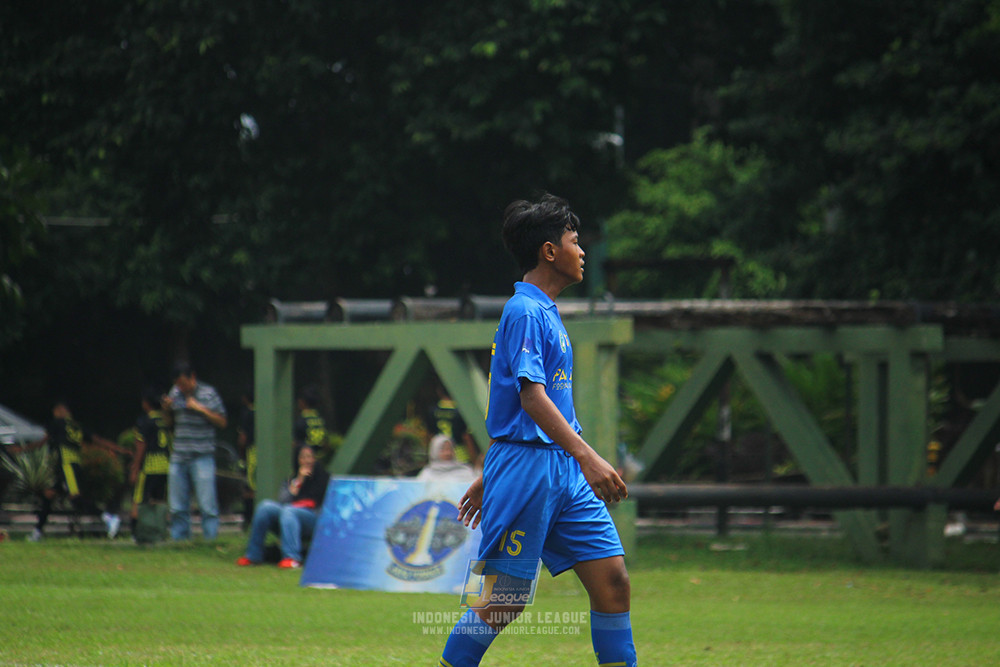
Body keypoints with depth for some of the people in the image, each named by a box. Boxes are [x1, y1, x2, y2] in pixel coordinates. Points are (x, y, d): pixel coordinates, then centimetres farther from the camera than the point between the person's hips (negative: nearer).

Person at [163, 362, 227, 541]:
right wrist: (166, 409, 1)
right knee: (177, 507, 6)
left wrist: (200, 408, -12)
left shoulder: (208, 393, -1)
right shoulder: (175, 393, 12)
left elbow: (222, 422, -3)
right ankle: (179, 538, 14)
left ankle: (211, 538, -5)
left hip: (202, 457, -5)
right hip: (178, 457, 5)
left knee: (207, 504, -8)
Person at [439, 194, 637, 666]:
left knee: (612, 580, 2)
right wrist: (587, 457, -31)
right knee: (505, 599, -6)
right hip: (527, 467, -9)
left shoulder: (544, 311, 19)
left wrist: (488, 478, 27)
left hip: (564, 470, 9)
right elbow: (531, 397, -22)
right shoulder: (524, 312, -11)